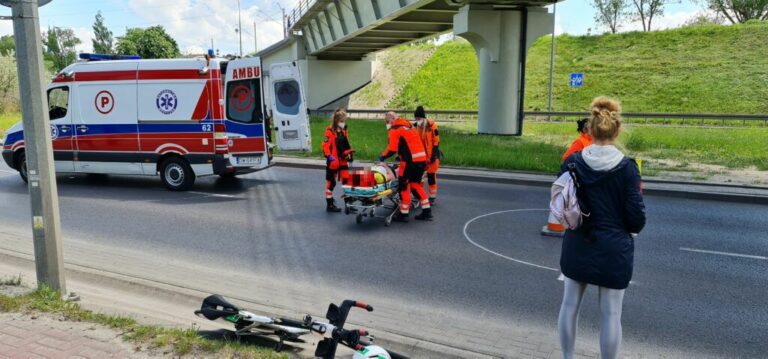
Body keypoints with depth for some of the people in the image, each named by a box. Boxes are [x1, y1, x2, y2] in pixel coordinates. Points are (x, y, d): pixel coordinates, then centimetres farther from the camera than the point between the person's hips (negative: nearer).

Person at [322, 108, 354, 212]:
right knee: (331, 183, 4)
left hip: (343, 161, 7)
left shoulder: (343, 131, 10)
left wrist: (349, 153, 8)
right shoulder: (330, 131, -14)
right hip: (333, 162, -6)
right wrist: (329, 156, -28)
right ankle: (329, 205, 13)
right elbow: (325, 146, -18)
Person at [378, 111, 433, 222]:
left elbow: (392, 149, -11)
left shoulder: (395, 130, -4)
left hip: (410, 161, -8)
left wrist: (383, 157, 4)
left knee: (404, 185, 1)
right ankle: (426, 212, 17)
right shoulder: (408, 126, 22)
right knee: (415, 184, 17)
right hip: (422, 159, 8)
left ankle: (403, 214, 5)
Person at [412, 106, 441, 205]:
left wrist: (434, 155, -14)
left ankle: (432, 197, 15)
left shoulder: (432, 125, -11)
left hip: (431, 155, -4)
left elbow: (436, 141, -11)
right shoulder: (415, 127, 3)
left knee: (431, 176, 3)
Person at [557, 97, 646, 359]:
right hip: (613, 247, -2)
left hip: (577, 245, 3)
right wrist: (633, 229, 12)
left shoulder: (572, 162, -7)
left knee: (570, 304, 18)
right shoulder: (626, 167, -13)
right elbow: (636, 214, -10)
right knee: (611, 313, 9)